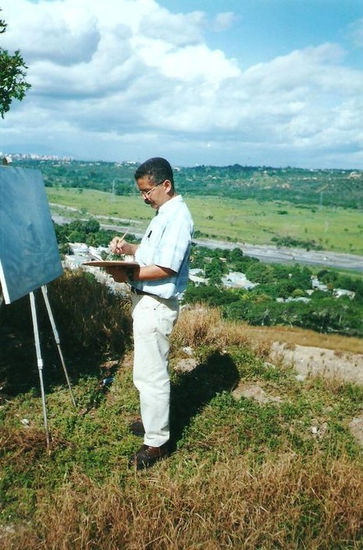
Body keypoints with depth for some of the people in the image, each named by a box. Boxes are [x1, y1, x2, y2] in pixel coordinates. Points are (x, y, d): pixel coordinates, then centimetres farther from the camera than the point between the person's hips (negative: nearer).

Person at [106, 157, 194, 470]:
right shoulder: (164, 213, 13)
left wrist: (129, 275, -19)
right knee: (150, 369, 22)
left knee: (151, 374, -1)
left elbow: (166, 268, -25)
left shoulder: (178, 217, -19)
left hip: (156, 305, -10)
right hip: (146, 300, 10)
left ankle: (157, 443, 13)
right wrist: (128, 248, 4)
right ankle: (154, 419, 40)